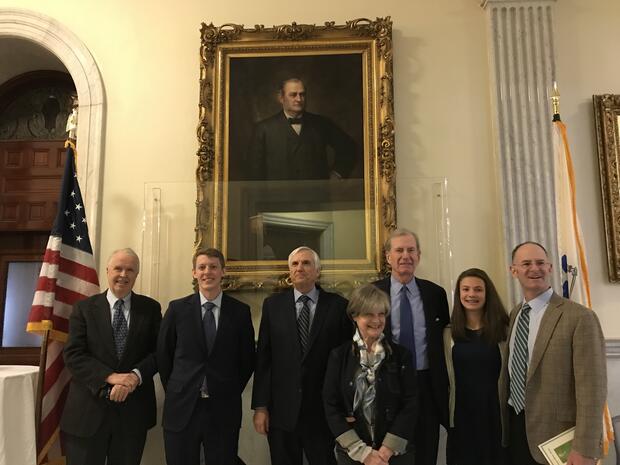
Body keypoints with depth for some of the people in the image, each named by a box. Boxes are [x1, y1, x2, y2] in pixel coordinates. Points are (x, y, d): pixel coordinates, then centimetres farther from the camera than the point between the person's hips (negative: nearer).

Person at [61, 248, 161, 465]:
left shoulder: (151, 308, 4)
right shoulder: (84, 308, 2)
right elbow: (73, 355, -6)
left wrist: (136, 376, -18)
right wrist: (110, 377, -19)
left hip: (134, 410, 1)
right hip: (88, 411, -1)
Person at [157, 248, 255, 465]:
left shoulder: (240, 311, -1)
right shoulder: (177, 309, 0)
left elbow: (247, 359, 6)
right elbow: (163, 355, 6)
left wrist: (231, 393, 5)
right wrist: (175, 391, 6)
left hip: (224, 410, 0)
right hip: (181, 408, 0)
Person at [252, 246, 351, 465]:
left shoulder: (337, 305, -1)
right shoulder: (272, 304, 3)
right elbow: (263, 358, 1)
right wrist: (260, 406, -1)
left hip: (324, 412, -1)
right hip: (282, 411, 1)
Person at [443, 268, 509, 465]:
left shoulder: (503, 329, -3)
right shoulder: (449, 333, 3)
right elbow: (445, 376, 6)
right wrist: (445, 415, 6)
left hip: (496, 413, -1)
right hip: (462, 414, 2)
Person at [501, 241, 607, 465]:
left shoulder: (580, 317, -15)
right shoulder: (514, 314, 6)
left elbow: (592, 389, -17)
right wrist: (505, 422, 15)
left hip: (555, 437, -6)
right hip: (514, 427, 6)